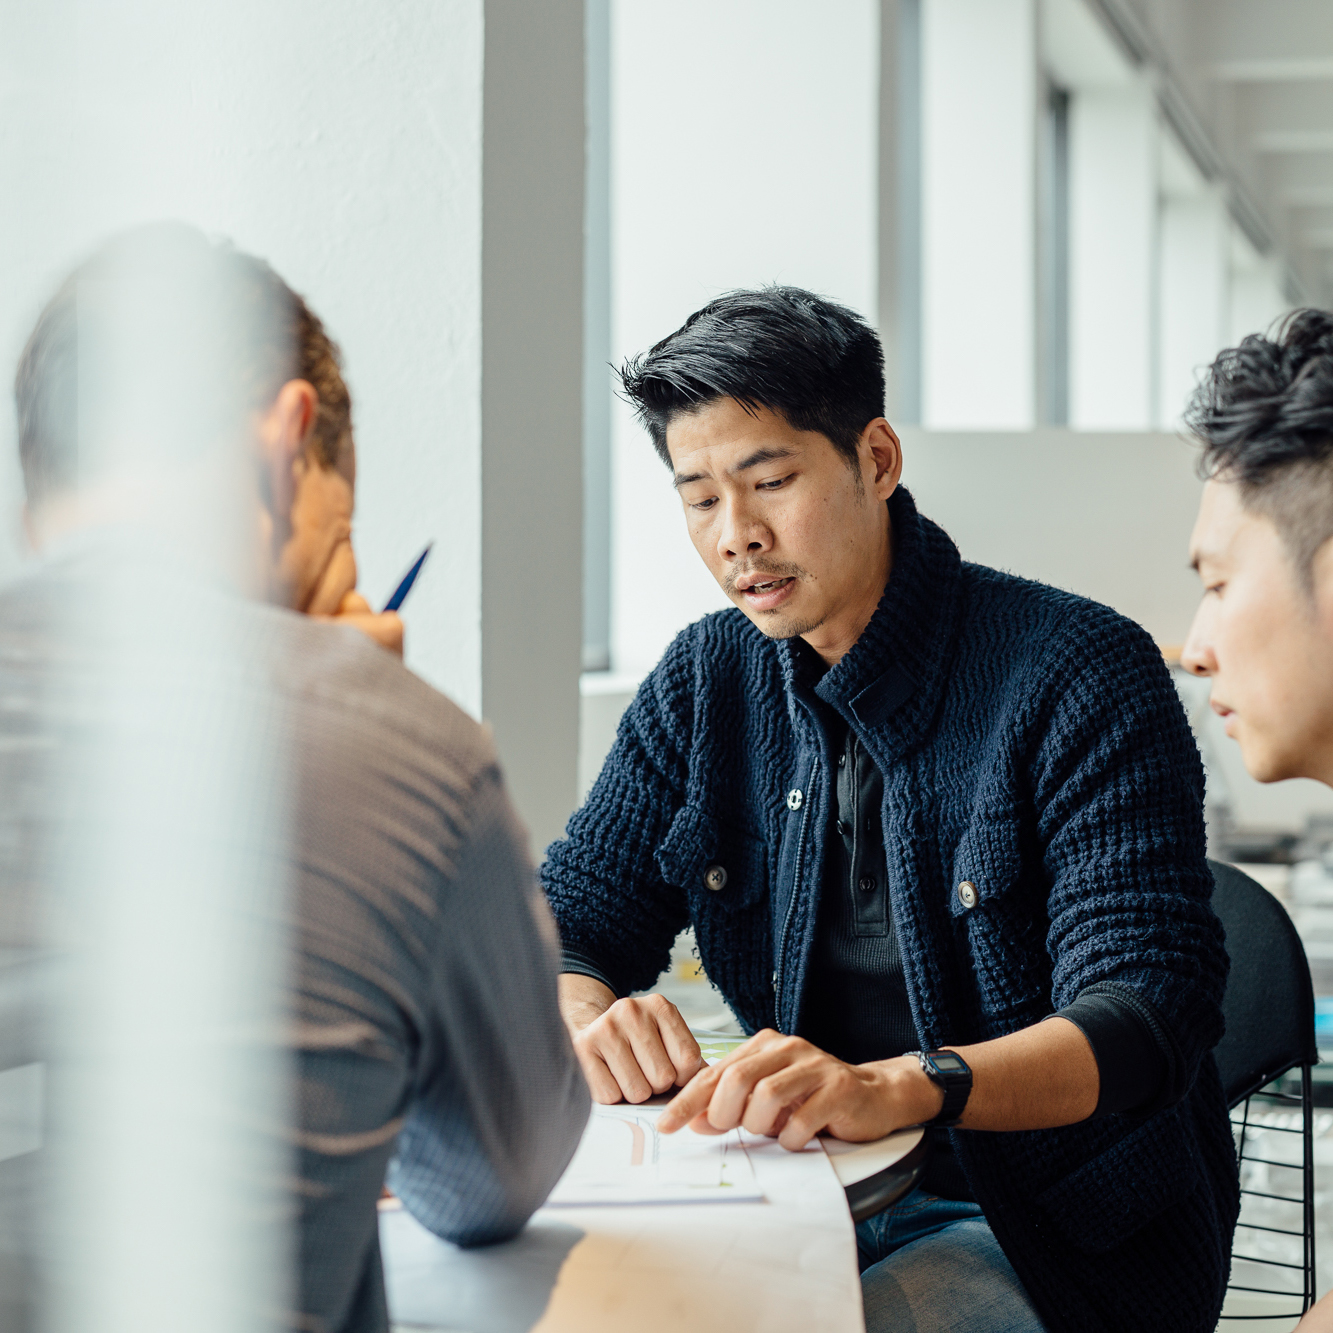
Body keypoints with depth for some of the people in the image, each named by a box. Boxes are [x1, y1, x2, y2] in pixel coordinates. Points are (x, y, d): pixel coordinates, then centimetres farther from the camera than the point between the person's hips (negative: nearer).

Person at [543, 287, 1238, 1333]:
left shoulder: (1080, 671, -13)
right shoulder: (707, 682, 5)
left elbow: (1149, 1017, -22)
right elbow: (562, 934, 6)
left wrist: (896, 1087, -40)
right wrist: (591, 1025, -20)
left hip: (1056, 1236, -5)